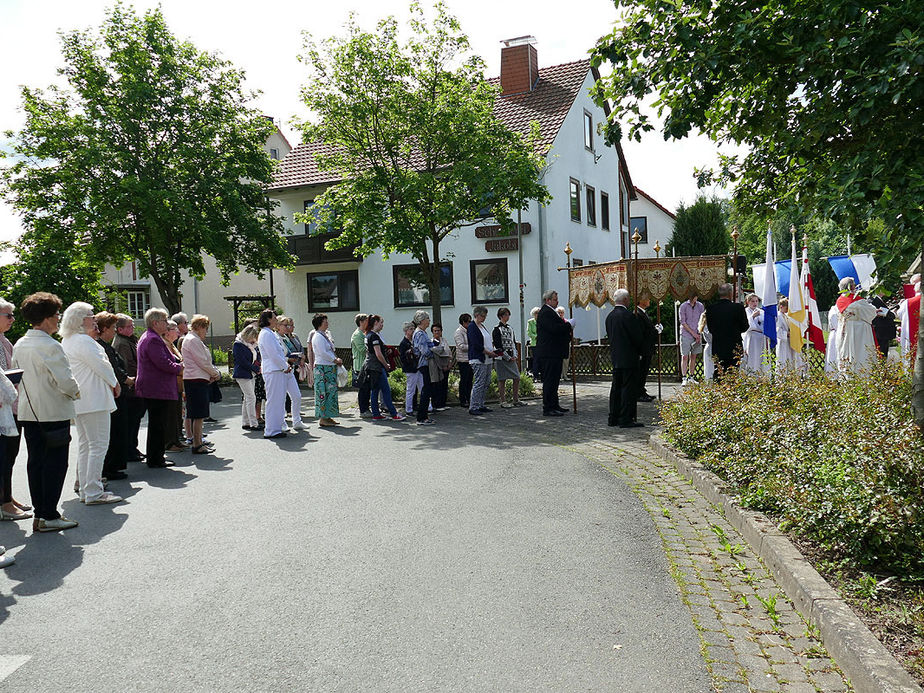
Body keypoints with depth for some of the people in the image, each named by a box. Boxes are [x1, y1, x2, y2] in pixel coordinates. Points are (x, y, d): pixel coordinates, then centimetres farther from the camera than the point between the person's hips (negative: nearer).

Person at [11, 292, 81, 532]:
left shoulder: (19, 345, 7)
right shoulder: (50, 346, -17)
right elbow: (65, 381, -18)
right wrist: (76, 391, 1)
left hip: (28, 412, 8)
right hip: (53, 412, -8)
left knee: (35, 462, 12)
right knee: (55, 463, 0)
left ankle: (40, 513, 19)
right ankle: (50, 516, 4)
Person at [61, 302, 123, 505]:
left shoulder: (66, 341, 16)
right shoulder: (83, 341, -15)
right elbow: (102, 366, -14)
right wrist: (115, 383, 2)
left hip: (79, 401, 11)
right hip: (93, 400, -11)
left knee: (84, 445, 15)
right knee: (98, 445, -7)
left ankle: (85, 490, 21)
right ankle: (93, 493, -7)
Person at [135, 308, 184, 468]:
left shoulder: (148, 337, 20)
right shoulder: (153, 339, -16)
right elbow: (163, 363, -23)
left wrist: (176, 365, 13)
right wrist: (178, 369, -6)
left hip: (151, 389, 11)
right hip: (157, 390, -11)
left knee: (157, 425, 16)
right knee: (158, 425, -5)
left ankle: (155, 458, 23)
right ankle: (155, 460, 0)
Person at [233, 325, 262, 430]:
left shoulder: (251, 345, 14)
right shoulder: (238, 344, -12)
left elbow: (254, 358, 22)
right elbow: (242, 361, -18)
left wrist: (258, 365, 0)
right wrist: (256, 369, -13)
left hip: (250, 374, 9)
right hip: (242, 375, -9)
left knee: (247, 398, 11)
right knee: (251, 398, -12)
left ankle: (245, 423, 17)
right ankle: (253, 424, -11)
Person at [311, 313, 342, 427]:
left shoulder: (325, 335, 18)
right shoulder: (318, 337, -12)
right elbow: (323, 353, -19)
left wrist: (336, 360, 7)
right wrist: (336, 360, -11)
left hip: (330, 367, 10)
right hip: (323, 368, -10)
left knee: (331, 391, 11)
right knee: (323, 392, -7)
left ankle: (327, 417, 16)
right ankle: (323, 418, -3)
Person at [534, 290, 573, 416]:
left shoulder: (550, 312, 20)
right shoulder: (545, 312, -14)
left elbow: (558, 328, 24)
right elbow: (554, 328, -25)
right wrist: (569, 325, -12)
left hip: (554, 354, 11)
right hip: (548, 354, -11)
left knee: (554, 380, 16)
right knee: (550, 381, -8)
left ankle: (554, 406, 24)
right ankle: (547, 409, -5)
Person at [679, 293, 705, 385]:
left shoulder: (700, 306, 8)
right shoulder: (683, 306, -2)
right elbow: (682, 322, -5)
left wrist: (699, 334, -2)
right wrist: (693, 333, -10)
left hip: (697, 335, 3)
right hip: (686, 335, -3)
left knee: (693, 356, 7)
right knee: (684, 357, -6)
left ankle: (691, 378, 12)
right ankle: (684, 378, -6)